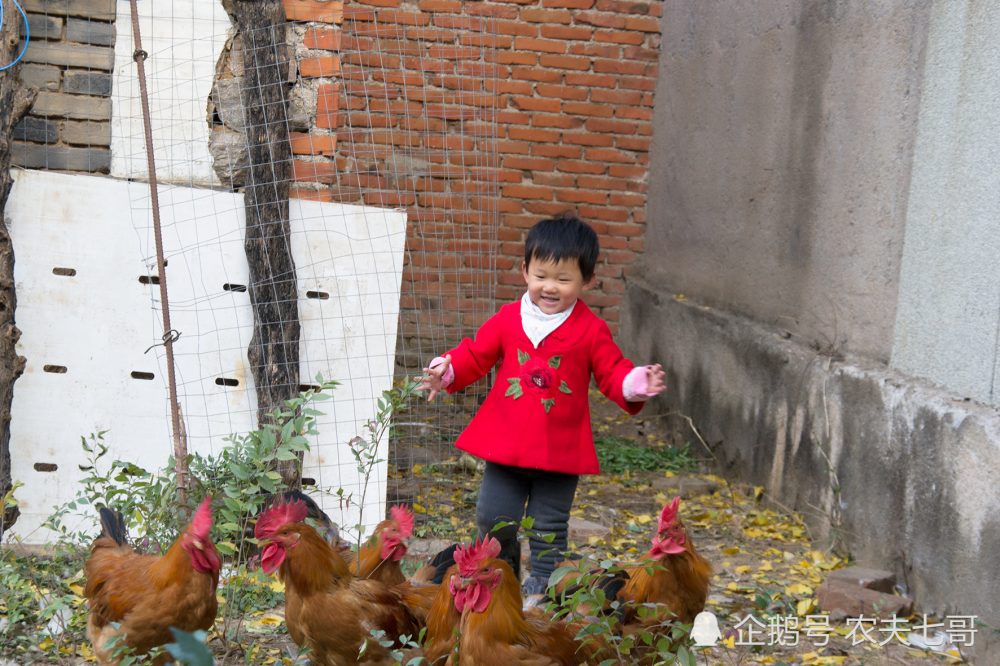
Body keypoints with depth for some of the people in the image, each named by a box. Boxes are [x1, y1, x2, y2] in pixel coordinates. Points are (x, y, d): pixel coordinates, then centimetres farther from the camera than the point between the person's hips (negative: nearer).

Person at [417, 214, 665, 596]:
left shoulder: (591, 330, -5)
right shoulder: (508, 319, 1)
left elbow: (612, 373, -3)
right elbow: (477, 355, 9)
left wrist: (635, 385, -23)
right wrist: (447, 371, -8)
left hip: (560, 450, -2)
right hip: (505, 444, 2)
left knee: (549, 527, 8)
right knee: (493, 517, 9)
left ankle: (541, 586, 26)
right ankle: (502, 565, 37)